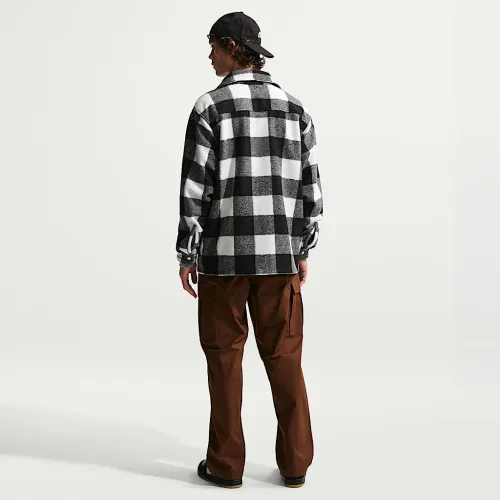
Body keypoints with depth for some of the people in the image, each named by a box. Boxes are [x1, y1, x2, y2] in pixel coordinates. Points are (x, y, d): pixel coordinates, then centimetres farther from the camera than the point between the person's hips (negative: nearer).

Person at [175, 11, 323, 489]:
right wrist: (302, 251, 14)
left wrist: (186, 254, -3)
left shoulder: (210, 106, -7)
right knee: (284, 356, 10)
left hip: (224, 251, -3)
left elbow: (196, 187, -10)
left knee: (224, 356, 8)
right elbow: (309, 187, 6)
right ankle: (294, 463, 14)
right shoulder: (295, 107, 6)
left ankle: (226, 464, 14)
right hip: (277, 252, 4)